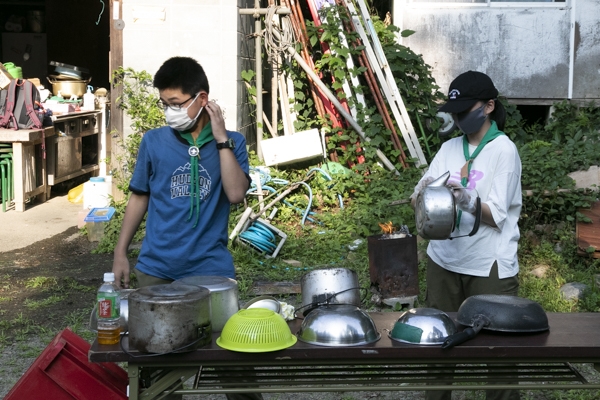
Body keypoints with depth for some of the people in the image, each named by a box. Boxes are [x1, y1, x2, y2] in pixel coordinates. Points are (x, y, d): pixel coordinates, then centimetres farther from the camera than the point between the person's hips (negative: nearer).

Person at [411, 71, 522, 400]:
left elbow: (497, 215, -14)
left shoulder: (503, 150, -7)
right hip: (443, 259, 5)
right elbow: (419, 201, 2)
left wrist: (465, 200, -31)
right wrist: (424, 191, -20)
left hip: (489, 266, -5)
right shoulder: (449, 148, 8)